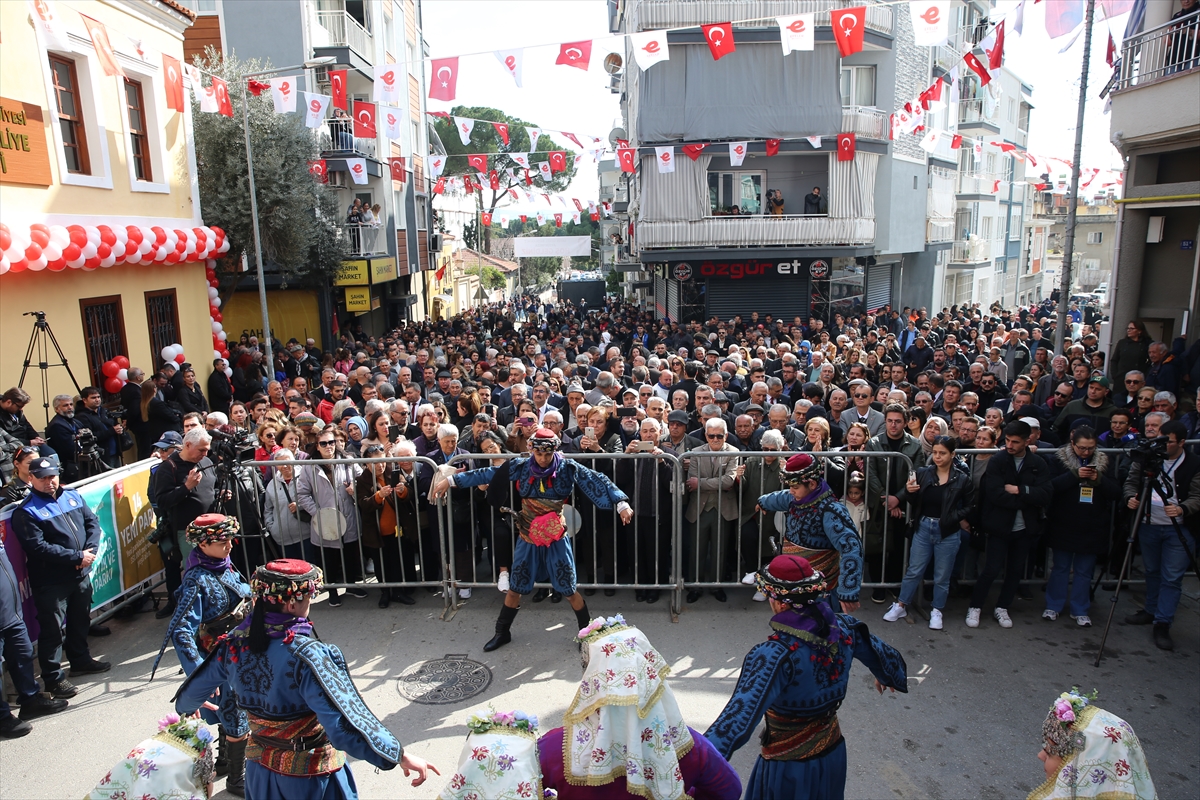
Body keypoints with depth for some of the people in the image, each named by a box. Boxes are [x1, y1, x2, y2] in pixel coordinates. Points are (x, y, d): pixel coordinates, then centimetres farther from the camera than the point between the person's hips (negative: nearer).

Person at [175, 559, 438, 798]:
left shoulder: (235, 643, -13)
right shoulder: (306, 656, -33)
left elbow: (194, 690, 7)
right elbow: (344, 723, -37)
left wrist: (187, 706, 30)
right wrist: (400, 755, -31)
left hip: (260, 769, 6)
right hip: (309, 774, -5)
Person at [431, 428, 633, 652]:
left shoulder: (568, 469, -13)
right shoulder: (520, 467, -9)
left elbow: (598, 481, -19)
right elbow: (487, 474, -5)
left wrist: (621, 503, -33)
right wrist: (451, 481, -6)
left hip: (556, 540, -2)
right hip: (528, 540, 2)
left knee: (569, 591, 6)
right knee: (514, 589, 14)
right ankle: (502, 633, 34)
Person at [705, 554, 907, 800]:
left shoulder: (773, 655, -32)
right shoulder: (843, 628, -13)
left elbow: (740, 716, -42)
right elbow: (885, 657, 7)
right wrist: (888, 677, 30)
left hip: (790, 767, -5)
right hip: (833, 754, 6)